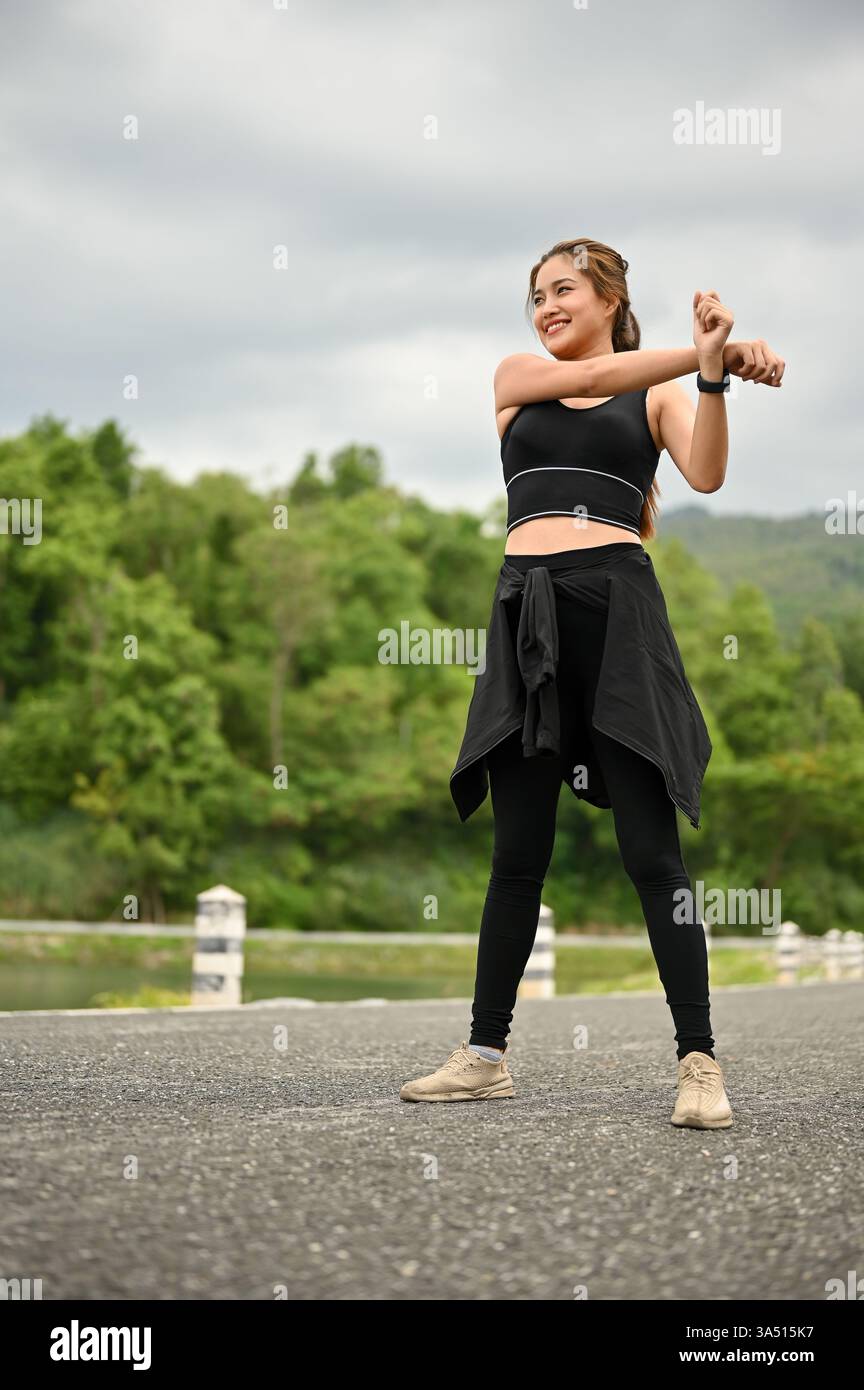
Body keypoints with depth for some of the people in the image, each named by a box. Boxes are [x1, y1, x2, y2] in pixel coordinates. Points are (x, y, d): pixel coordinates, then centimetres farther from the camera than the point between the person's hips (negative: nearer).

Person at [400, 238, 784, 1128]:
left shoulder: (657, 396, 12)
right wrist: (706, 353, -10)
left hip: (620, 607, -2)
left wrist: (713, 376, -20)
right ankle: (485, 1054, 15)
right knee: (518, 851, 6)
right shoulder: (517, 378, 16)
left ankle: (699, 1063, -5)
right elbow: (596, 377, -3)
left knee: (650, 848, -7)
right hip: (527, 611, 3)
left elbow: (706, 474, -6)